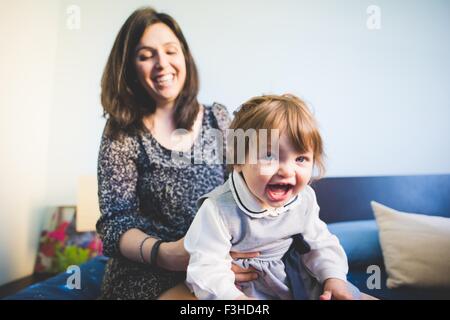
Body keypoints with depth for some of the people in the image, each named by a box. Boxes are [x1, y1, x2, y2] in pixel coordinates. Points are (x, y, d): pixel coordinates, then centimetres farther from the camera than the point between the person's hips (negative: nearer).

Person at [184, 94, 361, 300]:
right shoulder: (219, 209, -30)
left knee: (349, 292, 0)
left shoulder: (304, 199, -11)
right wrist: (234, 297, -43)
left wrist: (334, 277, -12)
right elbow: (206, 269, -29)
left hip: (284, 274, 5)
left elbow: (319, 244, 3)